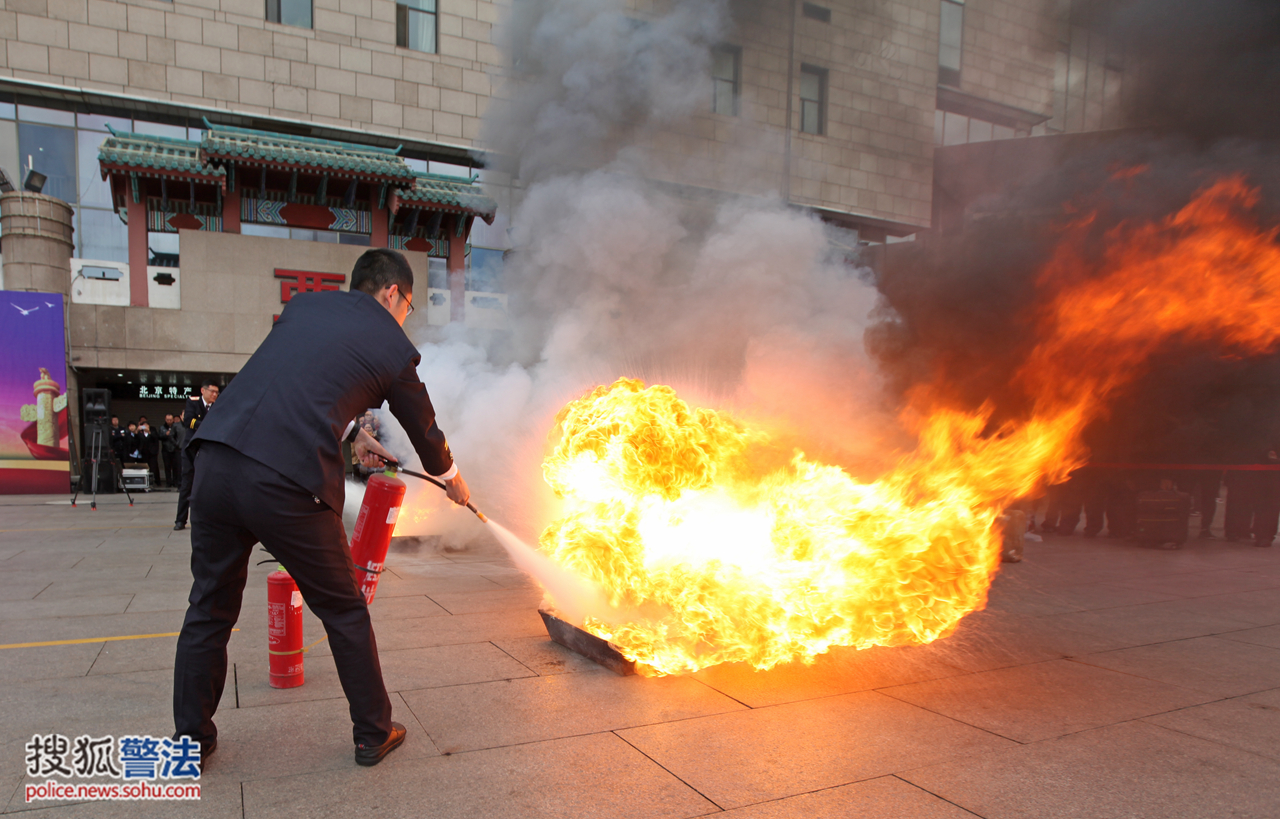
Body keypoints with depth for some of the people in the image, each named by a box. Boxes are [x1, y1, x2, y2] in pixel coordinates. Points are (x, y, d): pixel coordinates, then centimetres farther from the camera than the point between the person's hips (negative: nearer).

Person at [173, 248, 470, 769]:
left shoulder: (304, 305, 20)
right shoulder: (395, 348, 7)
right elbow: (423, 429, 21)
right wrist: (452, 480, 39)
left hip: (216, 461, 5)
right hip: (289, 483, -5)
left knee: (210, 609, 22)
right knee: (344, 611, 14)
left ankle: (191, 740, 36)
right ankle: (373, 732, 29)